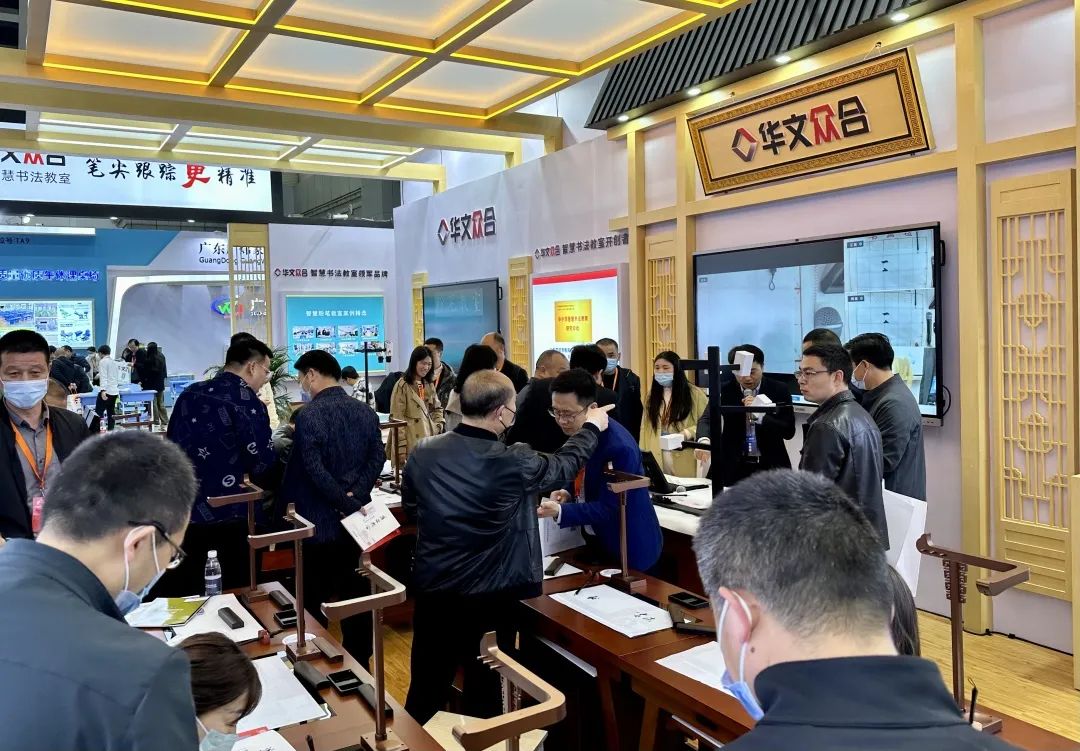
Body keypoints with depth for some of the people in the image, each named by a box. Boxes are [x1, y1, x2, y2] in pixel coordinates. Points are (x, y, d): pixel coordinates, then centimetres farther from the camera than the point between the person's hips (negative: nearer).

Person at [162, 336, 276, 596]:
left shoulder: (189, 394, 8)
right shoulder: (247, 402, -12)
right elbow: (263, 465, -15)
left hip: (181, 507, 6)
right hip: (227, 511, -6)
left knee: (183, 593, 15)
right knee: (238, 590, 10)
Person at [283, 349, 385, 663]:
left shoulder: (309, 415, -15)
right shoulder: (365, 411, 4)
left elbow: (314, 470, -22)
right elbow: (377, 458, -3)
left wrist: (348, 505, -18)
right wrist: (356, 496, -12)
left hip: (321, 521, -5)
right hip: (357, 518, 5)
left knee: (316, 599, 10)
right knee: (357, 595, 14)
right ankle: (359, 661, 23)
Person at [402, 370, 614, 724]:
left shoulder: (422, 454, -8)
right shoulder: (514, 462, -19)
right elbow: (564, 466, 2)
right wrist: (592, 427, 18)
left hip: (432, 591, 4)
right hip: (489, 599, -3)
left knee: (426, 691, 20)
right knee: (484, 694, 16)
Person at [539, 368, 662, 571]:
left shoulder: (619, 446, -29)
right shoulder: (578, 433, -4)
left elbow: (609, 509, -26)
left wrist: (559, 511, -35)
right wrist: (569, 494, -8)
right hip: (595, 540, 7)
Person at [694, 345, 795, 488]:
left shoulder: (779, 390, -3)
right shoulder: (724, 390, -1)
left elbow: (789, 431, -8)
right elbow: (707, 419, -15)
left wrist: (759, 414, -22)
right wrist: (704, 440, -37)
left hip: (769, 466, 0)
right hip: (733, 466, 1)